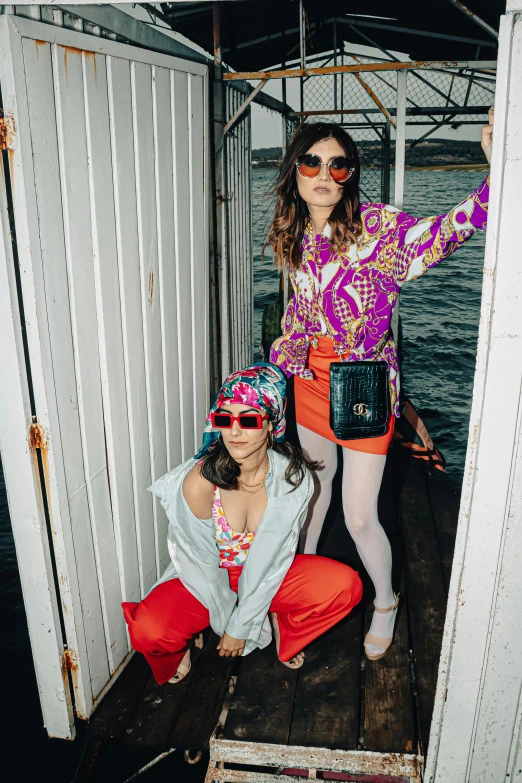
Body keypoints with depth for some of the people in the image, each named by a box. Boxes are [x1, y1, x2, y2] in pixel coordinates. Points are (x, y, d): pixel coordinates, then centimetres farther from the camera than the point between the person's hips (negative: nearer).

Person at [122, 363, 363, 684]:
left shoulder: (294, 477, -21)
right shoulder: (199, 480, -27)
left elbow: (272, 557, -15)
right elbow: (202, 561, -14)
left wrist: (241, 626, -12)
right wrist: (227, 622, -5)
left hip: (267, 576, 2)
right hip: (207, 579, -2)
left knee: (346, 586, -22)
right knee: (149, 630, -31)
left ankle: (285, 633, 10)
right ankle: (178, 648, 9)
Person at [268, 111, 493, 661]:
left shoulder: (376, 226, -14)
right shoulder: (296, 237, 3)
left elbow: (445, 233, -27)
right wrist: (281, 360, 20)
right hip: (311, 379, 5)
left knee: (359, 518, 2)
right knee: (316, 478, 25)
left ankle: (385, 603, 32)